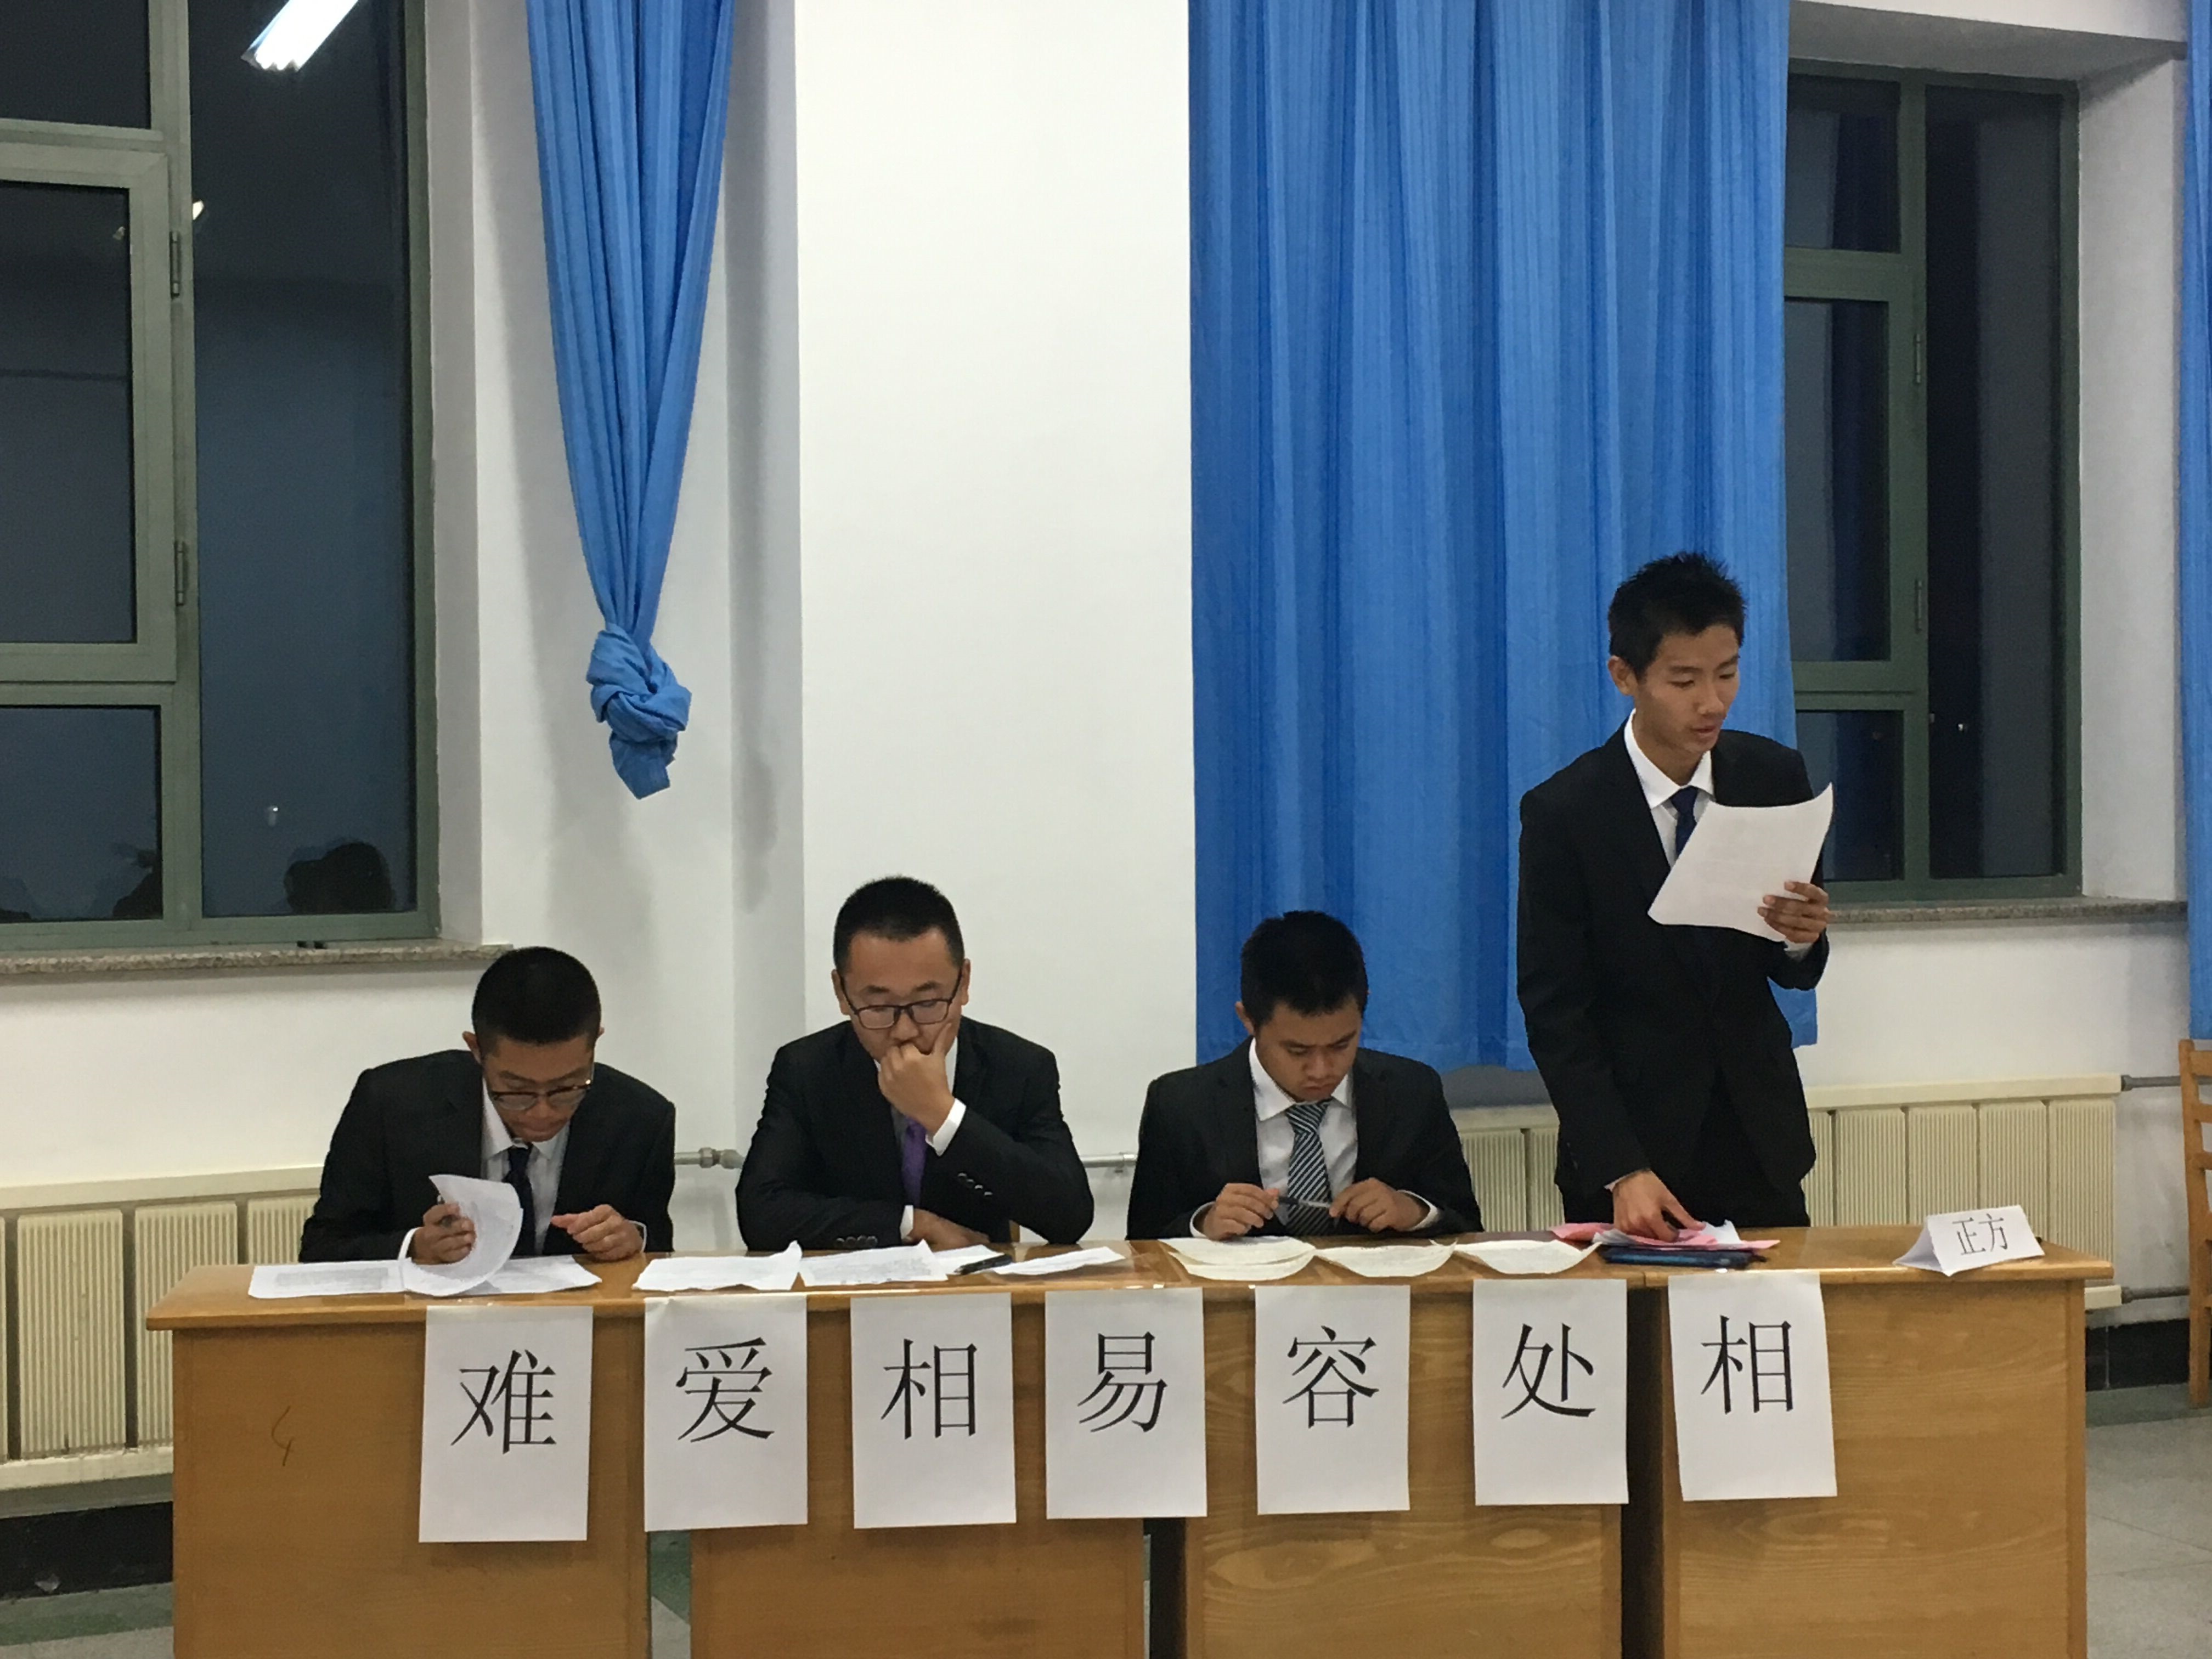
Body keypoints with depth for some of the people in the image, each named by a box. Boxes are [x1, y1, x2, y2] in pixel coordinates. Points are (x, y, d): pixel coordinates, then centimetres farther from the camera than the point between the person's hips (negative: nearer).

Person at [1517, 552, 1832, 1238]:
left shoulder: (1775, 777, -1)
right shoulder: (1563, 812, -12)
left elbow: (1797, 974, 7)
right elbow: (1554, 1013, -12)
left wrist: (1801, 940, -18)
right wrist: (1621, 1171, -20)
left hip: (1759, 1139, 3)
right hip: (1633, 1136, -3)